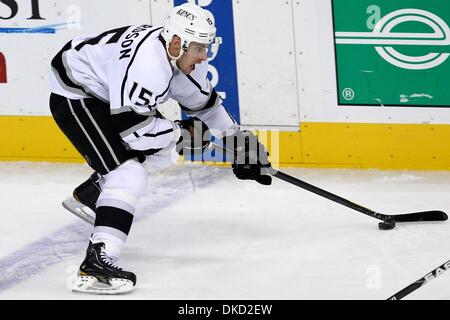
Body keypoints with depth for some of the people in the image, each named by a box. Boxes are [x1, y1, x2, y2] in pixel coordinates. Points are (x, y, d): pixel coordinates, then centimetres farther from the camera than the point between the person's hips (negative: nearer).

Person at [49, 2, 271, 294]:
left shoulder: (186, 58, -5)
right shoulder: (147, 65, -35)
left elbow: (203, 102, 12)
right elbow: (133, 130, -34)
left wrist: (238, 141, 9)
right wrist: (183, 133, -20)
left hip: (106, 95, 10)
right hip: (74, 96, -10)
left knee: (164, 154, 17)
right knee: (129, 172, -23)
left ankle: (90, 195, 36)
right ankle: (96, 265, -31)